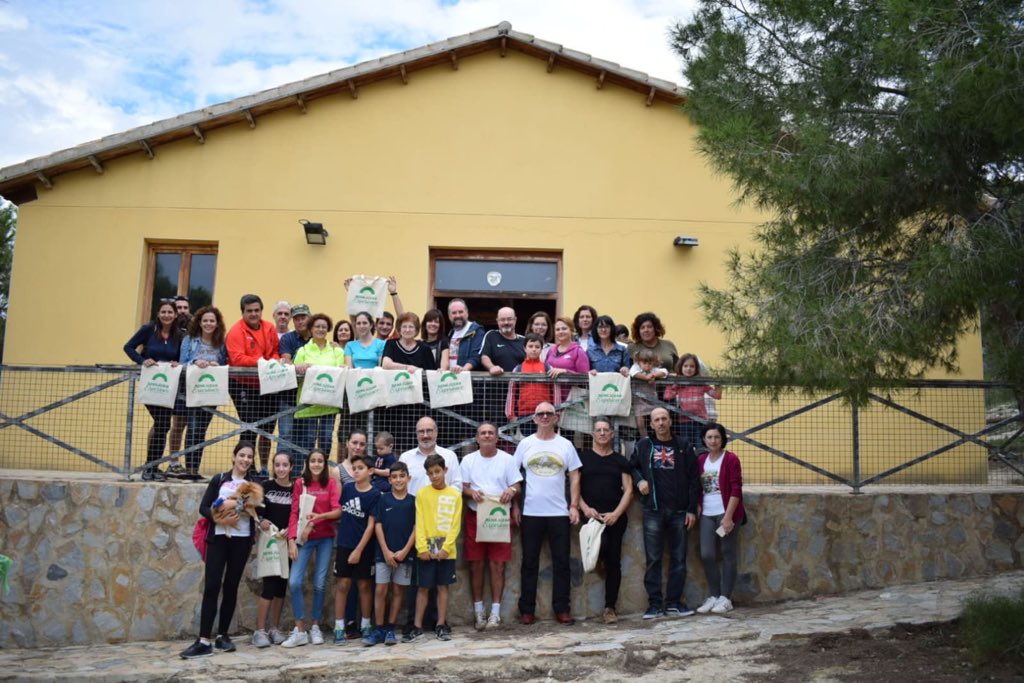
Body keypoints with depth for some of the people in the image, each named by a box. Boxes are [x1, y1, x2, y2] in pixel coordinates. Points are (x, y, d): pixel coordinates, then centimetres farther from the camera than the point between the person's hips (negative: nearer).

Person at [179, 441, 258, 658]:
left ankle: (222, 635, 18)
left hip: (242, 540, 1)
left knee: (231, 586, 6)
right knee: (211, 586, -7)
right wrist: (221, 519, -15)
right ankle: (204, 641, -8)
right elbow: (204, 507, 1)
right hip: (218, 537, -1)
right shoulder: (219, 480, 5)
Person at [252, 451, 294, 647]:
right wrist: (260, 521, -14)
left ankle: (275, 629, 17)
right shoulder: (266, 486, 1)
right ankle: (260, 631, -3)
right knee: (269, 586, -9)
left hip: (287, 542, 2)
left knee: (281, 586, 7)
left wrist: (289, 530, -13)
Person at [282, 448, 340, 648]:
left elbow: (337, 511, -7)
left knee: (320, 584, 3)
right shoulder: (300, 483, 1)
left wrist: (320, 516, -25)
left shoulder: (330, 483, 0)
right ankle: (300, 630, 0)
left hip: (325, 538, 0)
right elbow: (294, 513, -1)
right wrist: (292, 539, -10)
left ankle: (315, 627, 17)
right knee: (294, 582, -10)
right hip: (304, 538, 0)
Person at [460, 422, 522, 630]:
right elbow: (463, 487, 6)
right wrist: (472, 493, -16)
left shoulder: (507, 459, 5)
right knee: (476, 564, 3)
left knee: (497, 564, -1)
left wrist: (511, 491, -17)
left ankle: (495, 612, 7)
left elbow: (516, 486, 6)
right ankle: (478, 611, 13)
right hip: (475, 516, 1)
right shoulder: (468, 460, 7)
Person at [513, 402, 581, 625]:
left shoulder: (565, 445, 4)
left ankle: (561, 609, 14)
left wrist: (574, 506, -3)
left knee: (561, 562, 5)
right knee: (529, 563, 6)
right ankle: (527, 610, 13)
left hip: (559, 513, 1)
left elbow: (574, 476, 5)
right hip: (530, 513, 0)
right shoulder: (525, 444, 3)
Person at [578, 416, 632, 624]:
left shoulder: (620, 461, 12)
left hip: (615, 517, 2)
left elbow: (628, 491, 7)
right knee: (601, 545, -31)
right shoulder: (583, 457, 7)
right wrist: (585, 508, -11)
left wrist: (616, 514, -7)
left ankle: (610, 607, 11)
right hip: (591, 515, -2)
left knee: (613, 562, 2)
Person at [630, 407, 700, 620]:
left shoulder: (683, 446, 4)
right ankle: (654, 604, 9)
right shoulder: (643, 445, 4)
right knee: (653, 559, 2)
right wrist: (639, 480, -5)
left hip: (679, 511, 1)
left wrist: (692, 509, -2)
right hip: (653, 510, -1)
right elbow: (632, 467, 17)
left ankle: (674, 603, 15)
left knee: (678, 558, 6)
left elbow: (693, 479, 3)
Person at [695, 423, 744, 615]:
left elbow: (736, 490, -10)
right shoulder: (701, 460, 10)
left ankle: (725, 598, 10)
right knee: (706, 555, 0)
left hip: (725, 513, -5)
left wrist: (728, 516, -15)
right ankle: (713, 596, 14)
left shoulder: (731, 459, -5)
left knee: (728, 554, 3)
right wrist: (697, 509, 5)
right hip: (707, 514, 5)